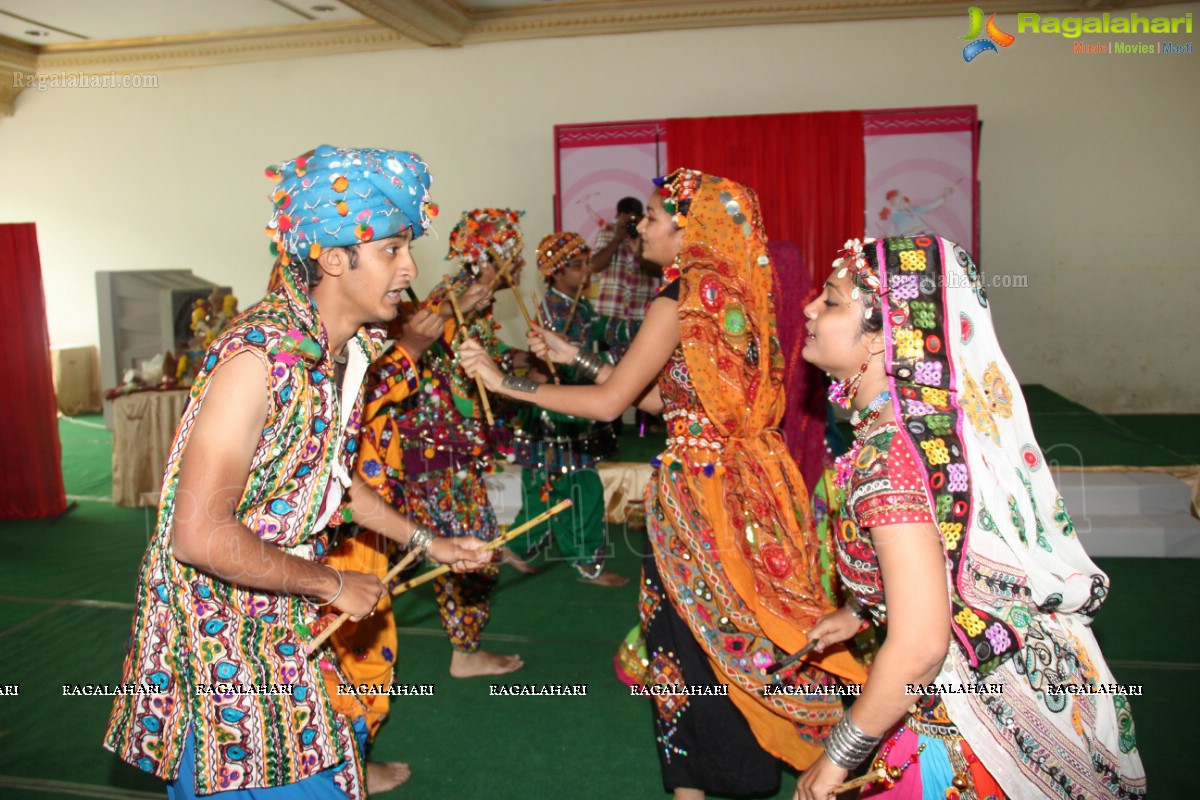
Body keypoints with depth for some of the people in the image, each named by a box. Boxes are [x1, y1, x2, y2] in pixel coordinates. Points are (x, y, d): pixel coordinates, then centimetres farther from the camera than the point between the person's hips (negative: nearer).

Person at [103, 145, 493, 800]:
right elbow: (200, 536, -29)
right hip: (216, 626, -8)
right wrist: (332, 584, -18)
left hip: (280, 621, 8)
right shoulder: (260, 354, -27)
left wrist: (428, 542, 17)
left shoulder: (346, 350, 1)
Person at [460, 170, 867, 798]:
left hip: (699, 483, -8)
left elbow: (608, 402, -19)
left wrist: (503, 380, -13)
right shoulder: (731, 293, 8)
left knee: (689, 633, 8)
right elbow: (657, 397, 11)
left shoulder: (681, 300, -17)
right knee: (745, 623, 20)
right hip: (748, 477, 8)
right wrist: (571, 355, 15)